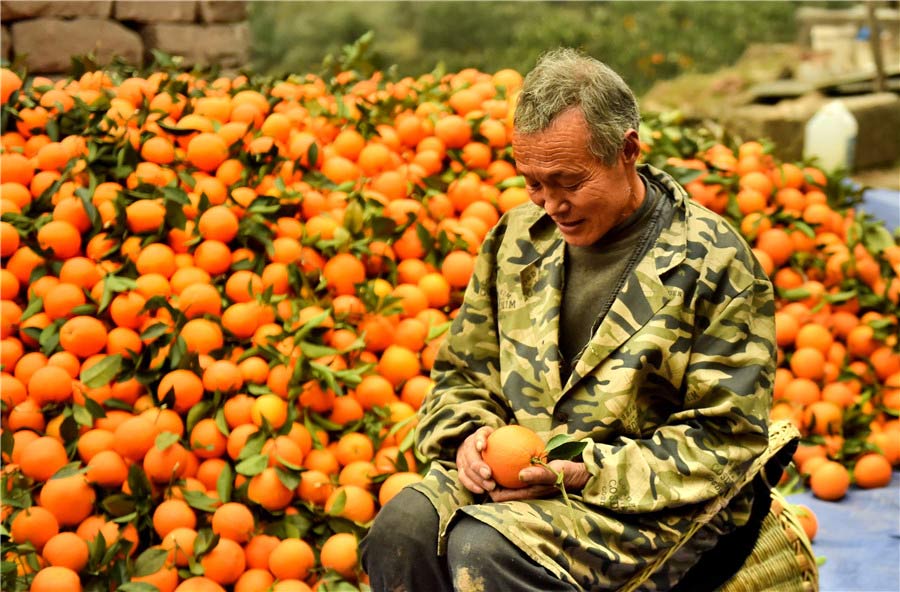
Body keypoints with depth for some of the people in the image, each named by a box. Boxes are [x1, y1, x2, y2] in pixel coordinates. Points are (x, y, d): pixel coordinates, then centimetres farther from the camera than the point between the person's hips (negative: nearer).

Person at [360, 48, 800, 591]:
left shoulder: (713, 261, -7)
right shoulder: (518, 237, 9)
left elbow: (725, 439, -9)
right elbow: (464, 371, 18)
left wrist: (591, 474, -19)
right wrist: (469, 435, -5)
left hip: (651, 503, -5)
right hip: (518, 473, 5)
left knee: (485, 547, -30)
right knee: (401, 527, -24)